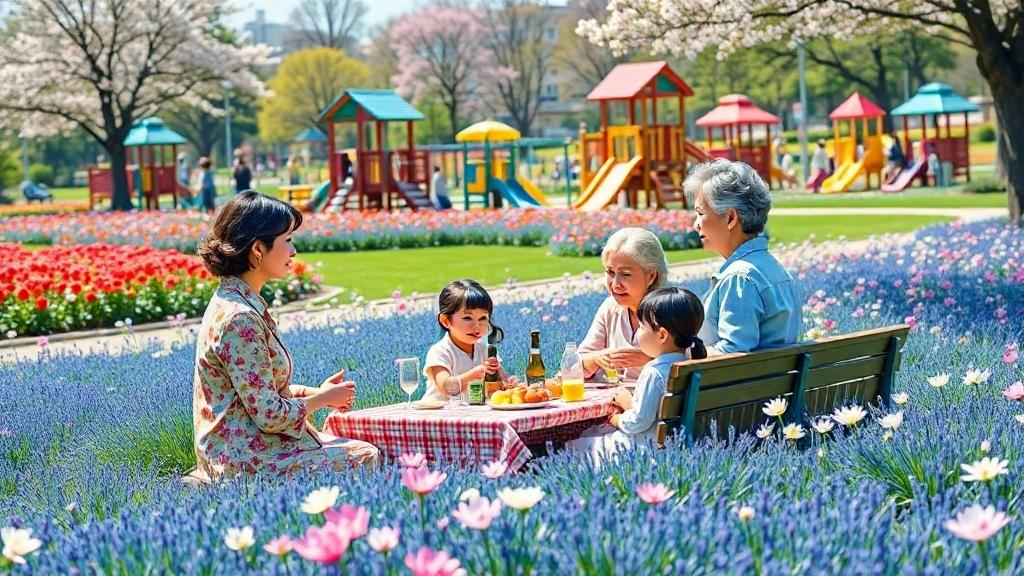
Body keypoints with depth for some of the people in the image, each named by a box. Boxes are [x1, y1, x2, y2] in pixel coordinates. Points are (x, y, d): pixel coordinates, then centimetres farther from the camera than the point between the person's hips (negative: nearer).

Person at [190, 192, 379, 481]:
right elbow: (269, 414, -22)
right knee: (367, 459, -5)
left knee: (362, 449, 14)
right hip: (247, 460, -10)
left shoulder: (237, 302, 9)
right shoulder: (239, 318, -22)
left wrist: (314, 391, 5)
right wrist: (324, 398, -6)